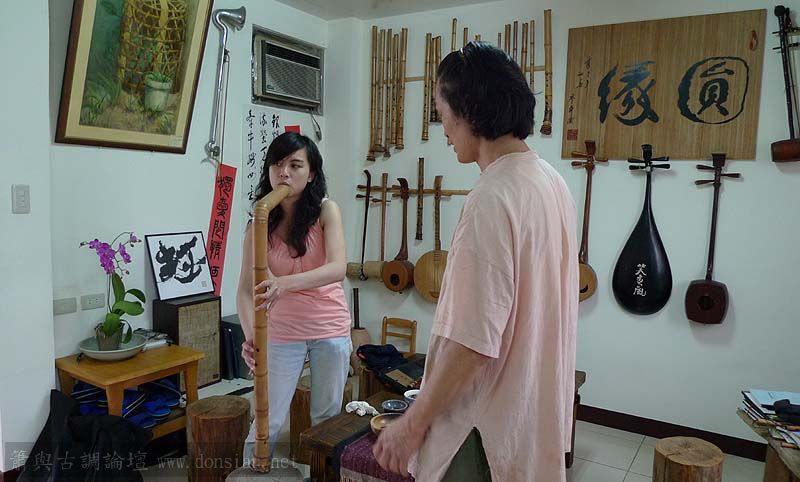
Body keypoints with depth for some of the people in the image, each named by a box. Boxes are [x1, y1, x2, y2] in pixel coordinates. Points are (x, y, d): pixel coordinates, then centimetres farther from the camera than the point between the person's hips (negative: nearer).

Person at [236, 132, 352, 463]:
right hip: (282, 332, 1)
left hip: (330, 328, -1)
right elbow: (245, 289, -12)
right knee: (267, 423, 4)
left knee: (327, 420, 14)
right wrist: (250, 335, -31)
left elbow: (338, 268, -26)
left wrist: (285, 283, -42)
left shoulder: (326, 211, -11)